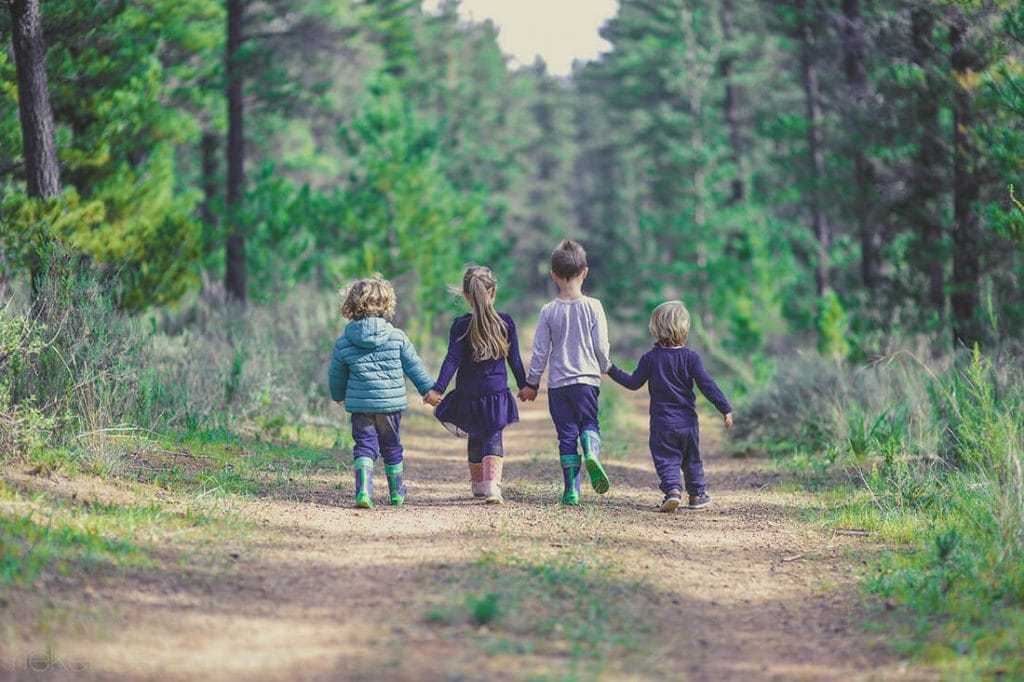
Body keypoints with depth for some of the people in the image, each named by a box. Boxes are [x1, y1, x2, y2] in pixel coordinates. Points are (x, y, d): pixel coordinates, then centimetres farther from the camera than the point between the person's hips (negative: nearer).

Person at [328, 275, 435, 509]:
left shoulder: (343, 342, -2)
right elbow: (414, 367, 1)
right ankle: (397, 492, 28)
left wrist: (338, 396, 29)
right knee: (392, 447, 15)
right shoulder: (397, 337, -4)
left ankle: (363, 489, -17)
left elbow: (336, 375, 10)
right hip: (391, 402, 0)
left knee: (364, 446, 4)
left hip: (360, 403, 0)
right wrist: (429, 389, 14)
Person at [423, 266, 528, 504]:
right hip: (497, 393, -1)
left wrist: (438, 388, -17)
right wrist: (524, 385, 18)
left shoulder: (461, 325, -4)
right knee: (493, 438, 1)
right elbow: (515, 360, 5)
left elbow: (452, 360, -13)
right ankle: (492, 485, -19)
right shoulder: (505, 323, -1)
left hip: (468, 395, 1)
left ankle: (478, 483, 31)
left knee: (475, 438, 18)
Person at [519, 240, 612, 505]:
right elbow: (601, 347, -1)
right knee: (589, 422, 13)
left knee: (566, 435, 6)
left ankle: (571, 490, 3)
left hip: (557, 383, 1)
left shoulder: (549, 311, -2)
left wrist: (531, 383, 12)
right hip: (587, 379, -1)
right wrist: (603, 369, 20)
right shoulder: (593, 307, -5)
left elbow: (540, 352, 1)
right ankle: (592, 453, -21)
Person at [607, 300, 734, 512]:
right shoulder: (690, 358, -6)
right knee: (692, 460, 17)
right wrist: (725, 409, -5)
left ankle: (673, 489, -23)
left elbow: (633, 383, 3)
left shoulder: (650, 358, -6)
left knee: (666, 459, 0)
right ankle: (697, 495, 25)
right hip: (687, 421, 1)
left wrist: (612, 371, 17)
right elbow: (707, 385, -9)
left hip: (661, 423, -1)